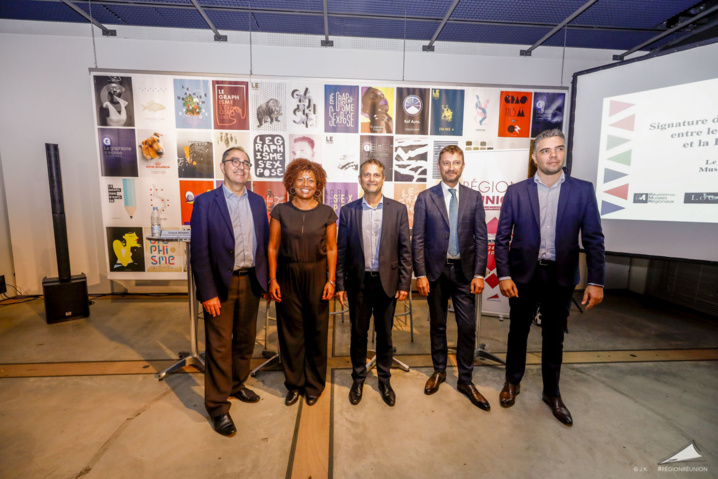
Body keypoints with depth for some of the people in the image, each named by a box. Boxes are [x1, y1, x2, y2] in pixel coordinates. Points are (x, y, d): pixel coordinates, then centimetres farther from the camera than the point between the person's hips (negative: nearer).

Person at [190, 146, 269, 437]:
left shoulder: (257, 202, 6)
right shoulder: (205, 202, -7)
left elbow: (264, 242, 7)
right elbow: (199, 252, -9)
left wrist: (265, 279, 3)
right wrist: (207, 293, -13)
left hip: (251, 282, 4)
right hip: (221, 284, -4)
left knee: (245, 339, 18)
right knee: (219, 345, 6)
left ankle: (237, 385, 41)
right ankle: (217, 405, 24)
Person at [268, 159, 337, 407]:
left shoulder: (327, 213, 0)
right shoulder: (281, 211, 0)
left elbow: (331, 249, 2)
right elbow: (273, 247, 2)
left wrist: (331, 281, -4)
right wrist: (272, 279, -3)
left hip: (316, 275, 0)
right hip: (288, 276, 1)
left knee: (316, 330, 9)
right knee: (290, 330, 9)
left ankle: (314, 385, 30)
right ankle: (294, 384, 31)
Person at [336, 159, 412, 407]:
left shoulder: (398, 209, 0)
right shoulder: (348, 210, 1)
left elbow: (405, 249, -1)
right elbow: (341, 250, 2)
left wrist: (404, 283, -4)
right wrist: (339, 284, -1)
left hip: (387, 282, 0)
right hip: (358, 282, 1)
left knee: (385, 334, 14)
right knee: (358, 333, 13)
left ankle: (384, 380, 35)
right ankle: (358, 379, 35)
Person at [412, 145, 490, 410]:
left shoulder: (474, 197, 4)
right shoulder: (425, 197, -1)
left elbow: (481, 238, 2)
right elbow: (417, 239, -3)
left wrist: (479, 274, -5)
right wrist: (420, 274, -9)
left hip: (464, 271, 1)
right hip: (436, 269, 0)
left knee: (468, 326, 4)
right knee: (437, 324, 13)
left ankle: (465, 380, 23)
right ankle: (439, 371, 34)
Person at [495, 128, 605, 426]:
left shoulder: (583, 190, 0)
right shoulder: (516, 191, -3)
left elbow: (593, 239, 0)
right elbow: (502, 237, -4)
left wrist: (596, 281, -5)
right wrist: (503, 275, -10)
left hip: (561, 276, 1)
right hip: (524, 274, -1)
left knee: (554, 337, 15)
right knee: (518, 331, 14)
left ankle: (552, 392, 35)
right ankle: (513, 382, 35)